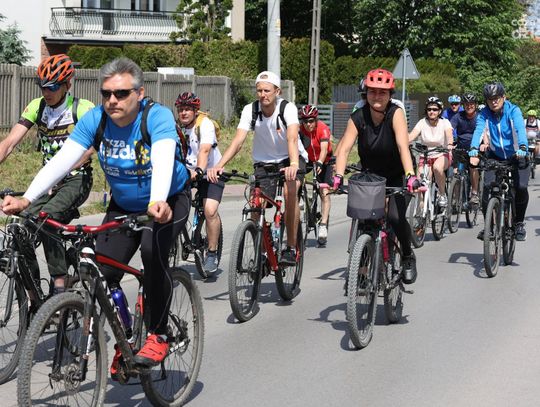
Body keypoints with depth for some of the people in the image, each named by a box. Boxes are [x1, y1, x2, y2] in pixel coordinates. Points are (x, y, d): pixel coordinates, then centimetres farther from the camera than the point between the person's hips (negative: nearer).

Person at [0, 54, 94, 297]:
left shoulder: (84, 109, -12)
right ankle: (32, 297, -3)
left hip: (76, 179, -5)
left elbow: (88, 148, -25)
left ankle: (60, 284, -20)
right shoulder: (37, 107, 1)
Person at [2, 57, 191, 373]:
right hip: (123, 206, 4)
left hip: (168, 202, -4)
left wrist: (158, 202, -64)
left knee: (153, 252, -32)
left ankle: (158, 336, -15)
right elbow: (63, 160, -24)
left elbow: (163, 159, -44)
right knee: (103, 274, -8)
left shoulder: (158, 117, -27)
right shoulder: (95, 119, -16)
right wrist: (27, 198, -37)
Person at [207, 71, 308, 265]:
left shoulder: (288, 108, -22)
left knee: (290, 191, -31)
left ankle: (291, 247, -22)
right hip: (263, 162, 3)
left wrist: (293, 165, -57)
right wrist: (219, 166, -41)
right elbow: (238, 140, -25)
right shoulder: (250, 110, -15)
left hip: (290, 159, -3)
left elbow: (292, 139, -38)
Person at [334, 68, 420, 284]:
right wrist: (338, 176, -41)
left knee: (395, 217, -22)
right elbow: (344, 148, -25)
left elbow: (403, 145, -34)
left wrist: (410, 176, -48)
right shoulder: (358, 118, -15)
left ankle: (408, 256, 5)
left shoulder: (395, 113, -22)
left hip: (397, 176, -3)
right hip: (370, 176, 3)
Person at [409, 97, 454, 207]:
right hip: (425, 157, 2)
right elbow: (411, 136, -18)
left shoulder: (444, 122, -6)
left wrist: (450, 144, -49)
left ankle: (442, 195, -15)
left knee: (437, 167, -37)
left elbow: (449, 135, -25)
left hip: (442, 155, -2)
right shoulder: (422, 123, -3)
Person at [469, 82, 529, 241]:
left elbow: (520, 129, -33)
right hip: (495, 156, 2)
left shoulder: (513, 110, -17)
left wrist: (522, 147, -52)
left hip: (516, 156, -2)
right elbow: (478, 130, -28)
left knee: (521, 187, -19)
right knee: (487, 186, -19)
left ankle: (519, 223, 4)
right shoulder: (484, 114, -12)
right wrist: (473, 148, -48)